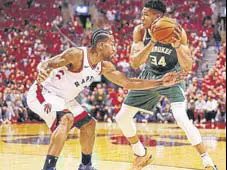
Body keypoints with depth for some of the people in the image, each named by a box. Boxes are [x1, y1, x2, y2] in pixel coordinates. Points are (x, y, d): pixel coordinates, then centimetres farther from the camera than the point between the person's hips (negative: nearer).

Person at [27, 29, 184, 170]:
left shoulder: (104, 66, 1)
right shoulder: (77, 54, -25)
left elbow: (128, 83, 5)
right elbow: (45, 64, -31)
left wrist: (161, 83, 0)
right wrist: (43, 73, -57)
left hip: (63, 98, 10)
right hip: (43, 93, -10)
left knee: (88, 123, 15)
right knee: (66, 119, -33)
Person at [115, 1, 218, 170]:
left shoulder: (176, 32, -24)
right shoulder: (140, 31, -16)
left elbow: (187, 68, -26)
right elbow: (134, 63, -24)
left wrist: (178, 46, -44)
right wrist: (152, 42, -38)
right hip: (149, 76, 4)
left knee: (181, 118, -27)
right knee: (122, 118, 3)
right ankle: (142, 155, 26)